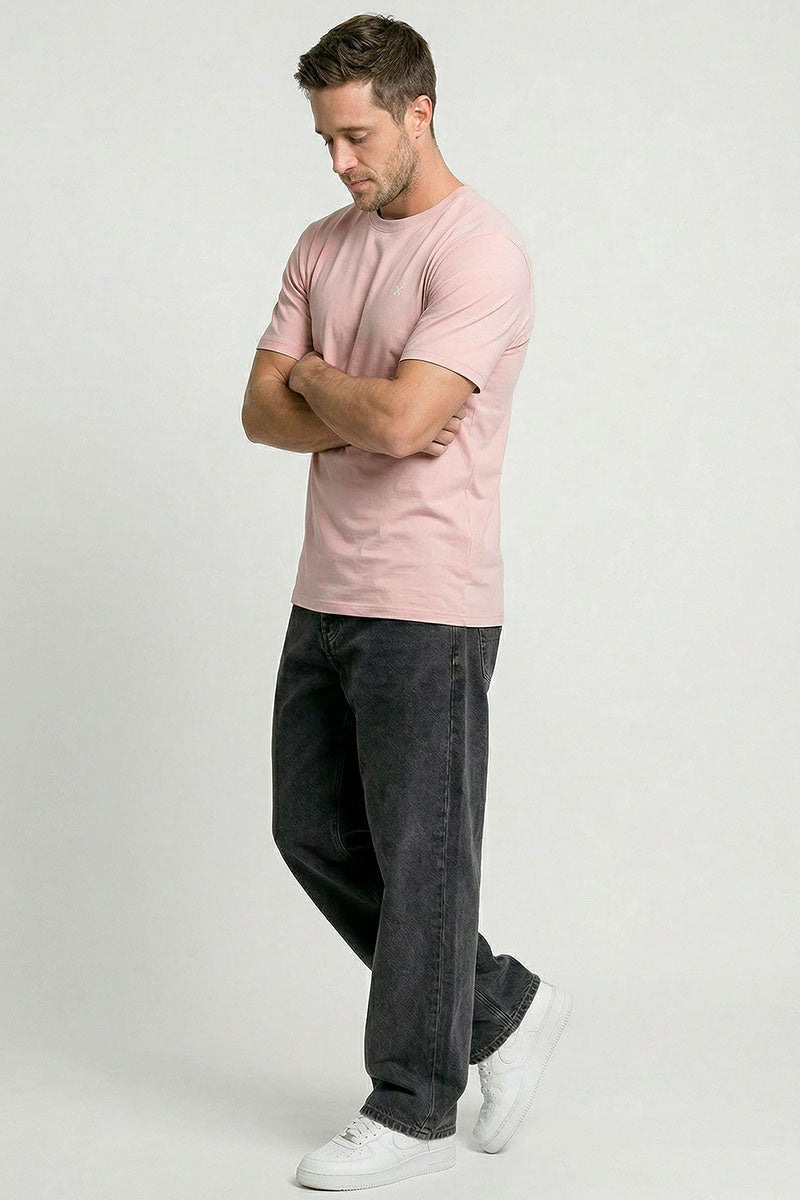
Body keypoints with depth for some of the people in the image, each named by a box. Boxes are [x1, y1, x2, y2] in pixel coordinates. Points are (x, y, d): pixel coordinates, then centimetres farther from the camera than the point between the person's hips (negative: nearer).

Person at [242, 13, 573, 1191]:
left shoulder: (479, 250, -15)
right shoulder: (324, 244, 11)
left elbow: (398, 417, -25)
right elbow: (264, 409, 6)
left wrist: (316, 378, -6)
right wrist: (365, 417, -12)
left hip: (427, 607, -9)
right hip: (326, 597, 9)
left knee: (420, 854, 2)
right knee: (314, 833, 14)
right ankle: (503, 1006, 28)